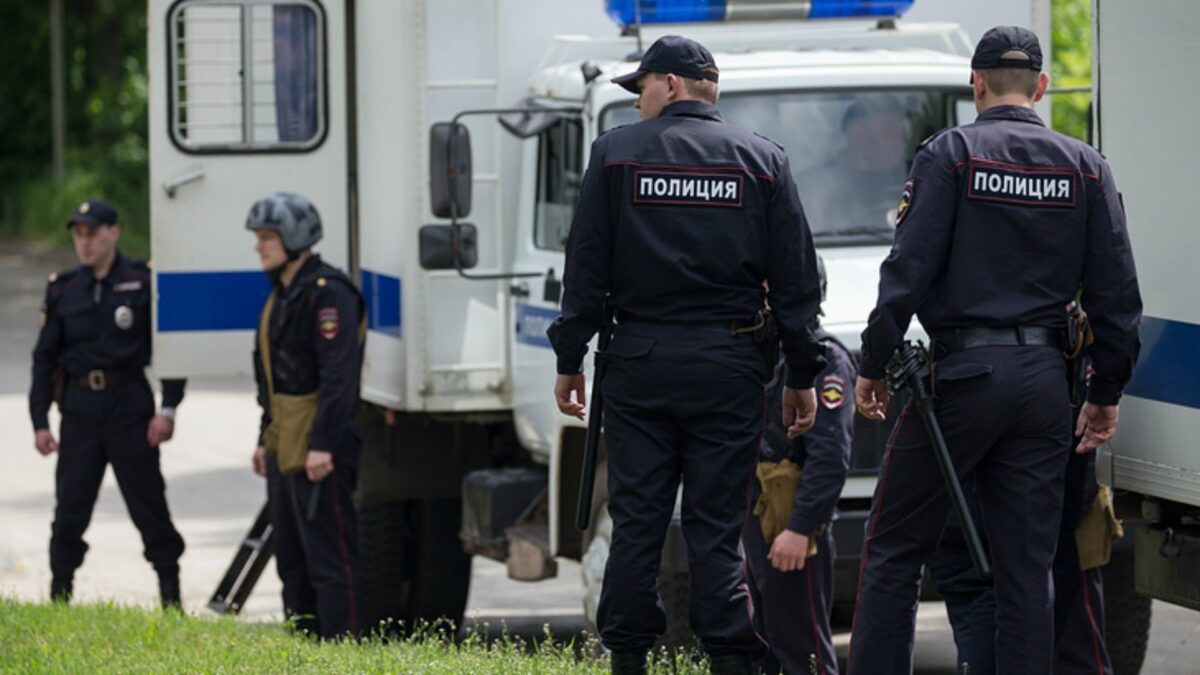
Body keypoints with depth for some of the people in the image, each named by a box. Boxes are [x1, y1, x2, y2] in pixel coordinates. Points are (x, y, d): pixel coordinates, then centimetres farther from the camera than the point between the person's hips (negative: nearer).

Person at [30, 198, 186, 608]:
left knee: (148, 503, 0)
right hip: (79, 409, 3)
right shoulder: (63, 290, 7)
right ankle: (59, 596, 11)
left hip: (129, 405, -3)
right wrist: (39, 421, 4)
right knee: (69, 508, 3)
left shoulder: (143, 283, -2)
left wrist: (168, 408, -8)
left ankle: (171, 597, 8)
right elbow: (45, 357, 10)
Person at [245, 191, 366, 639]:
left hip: (317, 450, -11)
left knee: (330, 558, -9)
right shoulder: (283, 293, 17)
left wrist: (323, 444, -26)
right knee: (291, 558, 14)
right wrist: (266, 438, 23)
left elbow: (339, 375, -22)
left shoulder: (328, 293, -14)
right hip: (285, 448, 11)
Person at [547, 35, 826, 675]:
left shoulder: (615, 153, 1)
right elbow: (796, 280, 5)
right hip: (727, 364, 1)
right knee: (716, 525, 2)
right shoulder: (762, 160, 5)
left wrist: (569, 359, 6)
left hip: (639, 360, -1)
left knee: (636, 520, 4)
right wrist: (802, 375, 10)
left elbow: (586, 269, 0)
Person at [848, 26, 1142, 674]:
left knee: (894, 547, 4)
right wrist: (1106, 392, 15)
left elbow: (907, 272, -9)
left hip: (962, 373, -4)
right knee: (1028, 563, 5)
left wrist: (874, 365, -1)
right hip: (1044, 378, 4)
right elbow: (1116, 293, 7)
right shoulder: (1085, 167, 8)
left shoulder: (950, 154, -3)